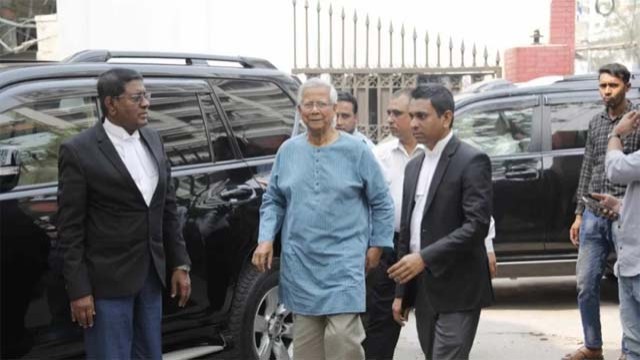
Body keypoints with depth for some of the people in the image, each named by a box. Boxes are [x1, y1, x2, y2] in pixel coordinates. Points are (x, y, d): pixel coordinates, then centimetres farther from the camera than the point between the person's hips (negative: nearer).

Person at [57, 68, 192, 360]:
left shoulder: (153, 140, 8)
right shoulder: (78, 150, -11)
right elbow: (71, 227, -11)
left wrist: (179, 263, 10)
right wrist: (78, 290, -13)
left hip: (151, 275, 6)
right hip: (108, 281, -6)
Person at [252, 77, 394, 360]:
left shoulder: (356, 151, -3)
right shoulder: (288, 150, 6)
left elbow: (381, 202, 3)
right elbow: (273, 201, 12)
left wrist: (377, 245, 1)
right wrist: (265, 239, -1)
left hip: (343, 262, -3)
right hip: (300, 263, 4)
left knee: (342, 336, -12)